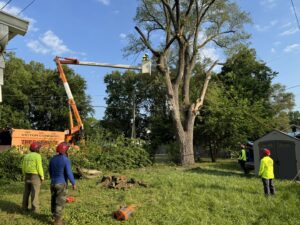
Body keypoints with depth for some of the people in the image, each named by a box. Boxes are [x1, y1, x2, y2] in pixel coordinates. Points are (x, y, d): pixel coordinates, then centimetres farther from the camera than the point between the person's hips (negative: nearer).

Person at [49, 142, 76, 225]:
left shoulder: (53, 158, 2)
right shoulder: (66, 160, -20)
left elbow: (50, 171, 12)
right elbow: (69, 173, -21)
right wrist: (73, 183, -9)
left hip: (53, 183, 7)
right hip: (61, 184, -7)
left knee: (54, 200, 19)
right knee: (60, 202, 2)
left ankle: (55, 216, 35)